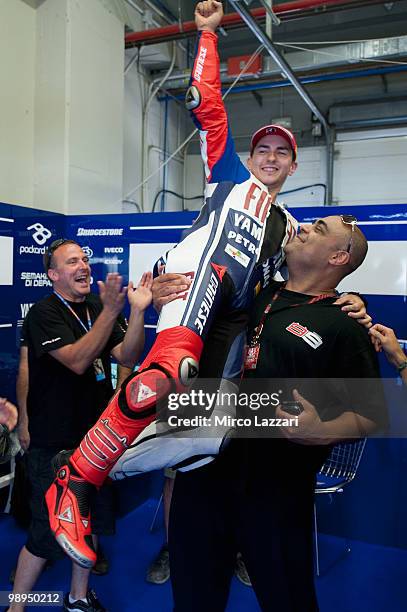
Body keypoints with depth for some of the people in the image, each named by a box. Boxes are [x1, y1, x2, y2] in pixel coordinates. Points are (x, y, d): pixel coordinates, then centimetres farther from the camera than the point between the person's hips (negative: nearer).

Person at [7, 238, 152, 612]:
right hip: (56, 444, -6)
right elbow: (77, 360, -27)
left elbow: (128, 357, -3)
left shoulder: (96, 306, 5)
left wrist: (138, 311, -18)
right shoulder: (44, 313, -14)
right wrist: (110, 311, -35)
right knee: (47, 534, 4)